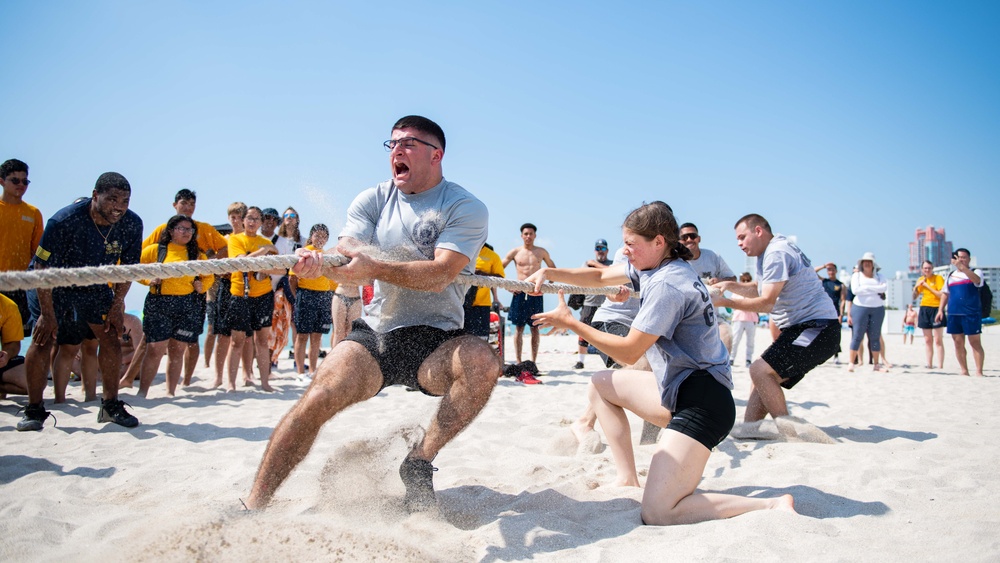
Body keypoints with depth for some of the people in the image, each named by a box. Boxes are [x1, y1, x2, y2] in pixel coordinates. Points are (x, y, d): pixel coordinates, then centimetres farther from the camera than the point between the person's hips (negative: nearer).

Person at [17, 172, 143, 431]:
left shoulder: (132, 225, -19)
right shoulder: (64, 221, -31)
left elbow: (128, 267, -4)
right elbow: (43, 268, -23)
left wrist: (117, 305, -7)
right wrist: (48, 315, -22)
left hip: (95, 287, 4)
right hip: (56, 285, -3)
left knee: (112, 341, -2)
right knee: (42, 340, -12)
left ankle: (110, 406, 10)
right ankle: (34, 410, 1)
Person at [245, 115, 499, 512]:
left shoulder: (466, 208, -4)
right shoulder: (373, 201, 9)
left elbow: (439, 276, -20)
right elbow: (346, 265, -5)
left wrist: (375, 267, -36)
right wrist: (317, 261, -30)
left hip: (436, 342, -2)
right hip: (376, 332, 3)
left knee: (483, 362, -32)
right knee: (318, 398, -20)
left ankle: (419, 462, -14)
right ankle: (253, 508, -5)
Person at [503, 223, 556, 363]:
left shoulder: (542, 252, 9)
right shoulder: (515, 252, 5)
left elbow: (552, 268, 22)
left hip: (536, 293, 1)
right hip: (520, 293, -1)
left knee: (535, 328, 2)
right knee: (519, 328, -2)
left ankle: (533, 362, 5)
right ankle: (518, 362, 0)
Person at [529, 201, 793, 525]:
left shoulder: (666, 285, -19)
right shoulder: (657, 266, 9)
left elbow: (629, 352, -16)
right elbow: (600, 276, 19)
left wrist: (571, 323, -10)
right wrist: (549, 273, 7)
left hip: (703, 401, -10)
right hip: (678, 388, 10)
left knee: (657, 514, -16)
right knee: (600, 385, 19)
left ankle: (772, 506, -8)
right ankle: (627, 480, 18)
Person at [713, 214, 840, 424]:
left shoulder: (776, 253, -16)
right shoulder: (770, 253, 17)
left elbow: (766, 303, -21)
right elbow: (759, 290, 25)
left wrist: (725, 302, -14)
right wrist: (730, 285, 9)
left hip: (817, 329, -11)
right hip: (801, 328, 11)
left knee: (760, 371, -21)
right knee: (762, 375, 9)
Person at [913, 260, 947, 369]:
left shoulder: (938, 278, -5)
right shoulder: (920, 279, 12)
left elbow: (942, 295, -15)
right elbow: (914, 297, 16)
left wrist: (928, 286, -14)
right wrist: (916, 287, -1)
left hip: (936, 309, -5)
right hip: (924, 310, 6)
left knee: (938, 340, -8)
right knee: (927, 340, 7)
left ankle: (940, 367, -10)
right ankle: (929, 365, 11)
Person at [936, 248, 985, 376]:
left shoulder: (975, 272, 3)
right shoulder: (950, 276, 18)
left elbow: (977, 280, -21)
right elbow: (945, 293, 22)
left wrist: (962, 267, -33)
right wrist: (940, 310, 12)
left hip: (971, 314, -5)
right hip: (953, 314, 5)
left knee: (975, 343, -4)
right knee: (958, 343, 6)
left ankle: (979, 371, -2)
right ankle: (964, 371, 13)